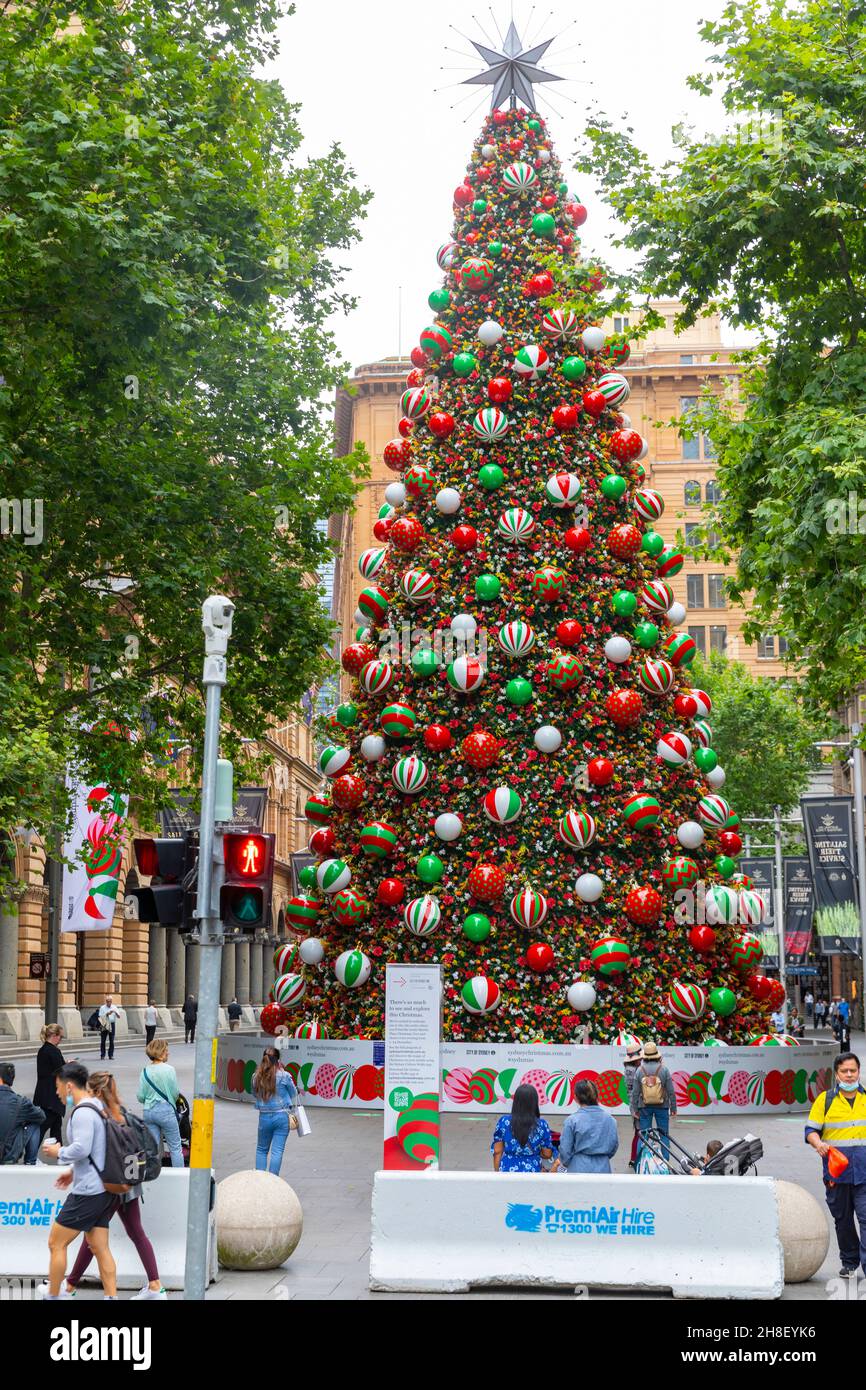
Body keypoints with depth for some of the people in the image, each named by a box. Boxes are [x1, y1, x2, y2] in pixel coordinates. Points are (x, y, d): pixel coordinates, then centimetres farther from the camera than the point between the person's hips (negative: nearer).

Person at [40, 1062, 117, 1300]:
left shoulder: (82, 1113, -16)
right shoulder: (98, 1107, 14)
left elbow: (81, 1148, -27)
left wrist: (59, 1152, -9)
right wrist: (74, 1171, 22)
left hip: (87, 1192, -9)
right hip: (103, 1189, 9)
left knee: (56, 1243, 2)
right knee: (100, 1247, 9)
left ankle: (53, 1296, 9)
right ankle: (111, 1296, 5)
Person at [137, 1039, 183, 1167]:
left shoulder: (145, 1071, -1)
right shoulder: (169, 1070, -12)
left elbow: (140, 1096, 0)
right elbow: (175, 1093, -7)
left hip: (148, 1112, 4)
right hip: (165, 1111, -4)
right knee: (175, 1147, 5)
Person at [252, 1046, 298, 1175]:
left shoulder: (256, 1077, -4)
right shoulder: (284, 1076, -11)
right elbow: (294, 1095, 3)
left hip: (264, 1117, 2)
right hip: (282, 1116, -2)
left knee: (261, 1149, 18)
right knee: (277, 1151, 2)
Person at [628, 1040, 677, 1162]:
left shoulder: (639, 1070, -6)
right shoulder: (664, 1070, -8)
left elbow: (635, 1092, -2)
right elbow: (671, 1091, -5)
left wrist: (634, 1109, 6)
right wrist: (673, 1107, 6)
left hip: (644, 1107, 1)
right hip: (662, 1106, -1)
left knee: (643, 1134, 8)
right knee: (664, 1134, 9)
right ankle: (665, 1160, 9)